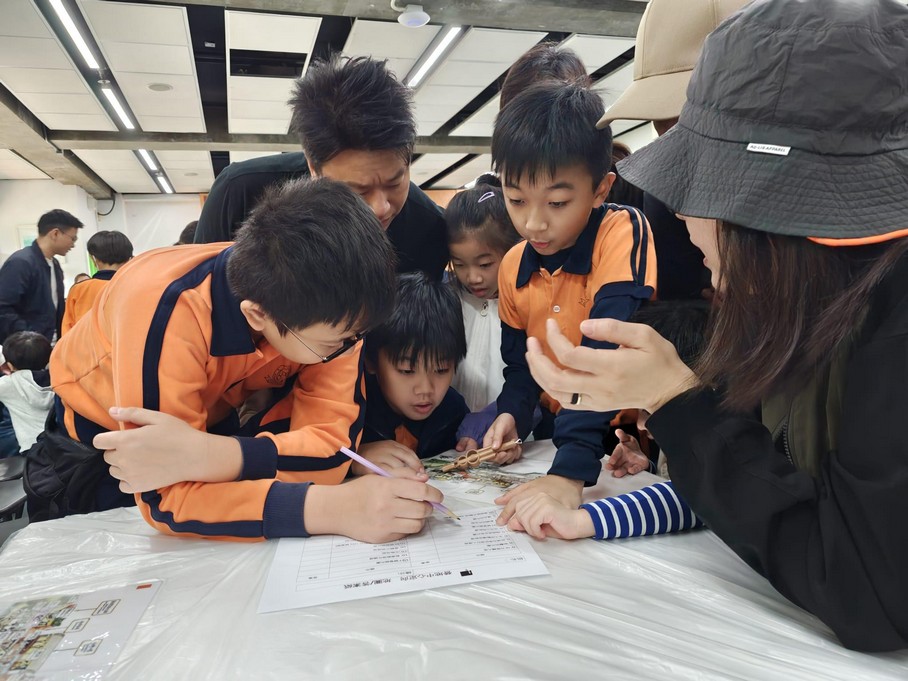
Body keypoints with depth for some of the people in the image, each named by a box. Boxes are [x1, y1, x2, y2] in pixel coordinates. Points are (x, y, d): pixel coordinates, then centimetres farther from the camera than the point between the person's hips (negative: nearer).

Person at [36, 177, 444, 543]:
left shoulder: (327, 307, -31)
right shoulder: (166, 313, -42)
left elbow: (332, 443, -34)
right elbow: (165, 496, -42)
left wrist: (206, 455, -50)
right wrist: (335, 509, -54)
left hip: (211, 414, 2)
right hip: (101, 417, -2)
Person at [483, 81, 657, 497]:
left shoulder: (622, 233, -18)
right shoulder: (513, 267, -1)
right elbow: (520, 364, 8)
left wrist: (570, 469, -34)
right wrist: (512, 415, -13)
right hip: (560, 431, 6)